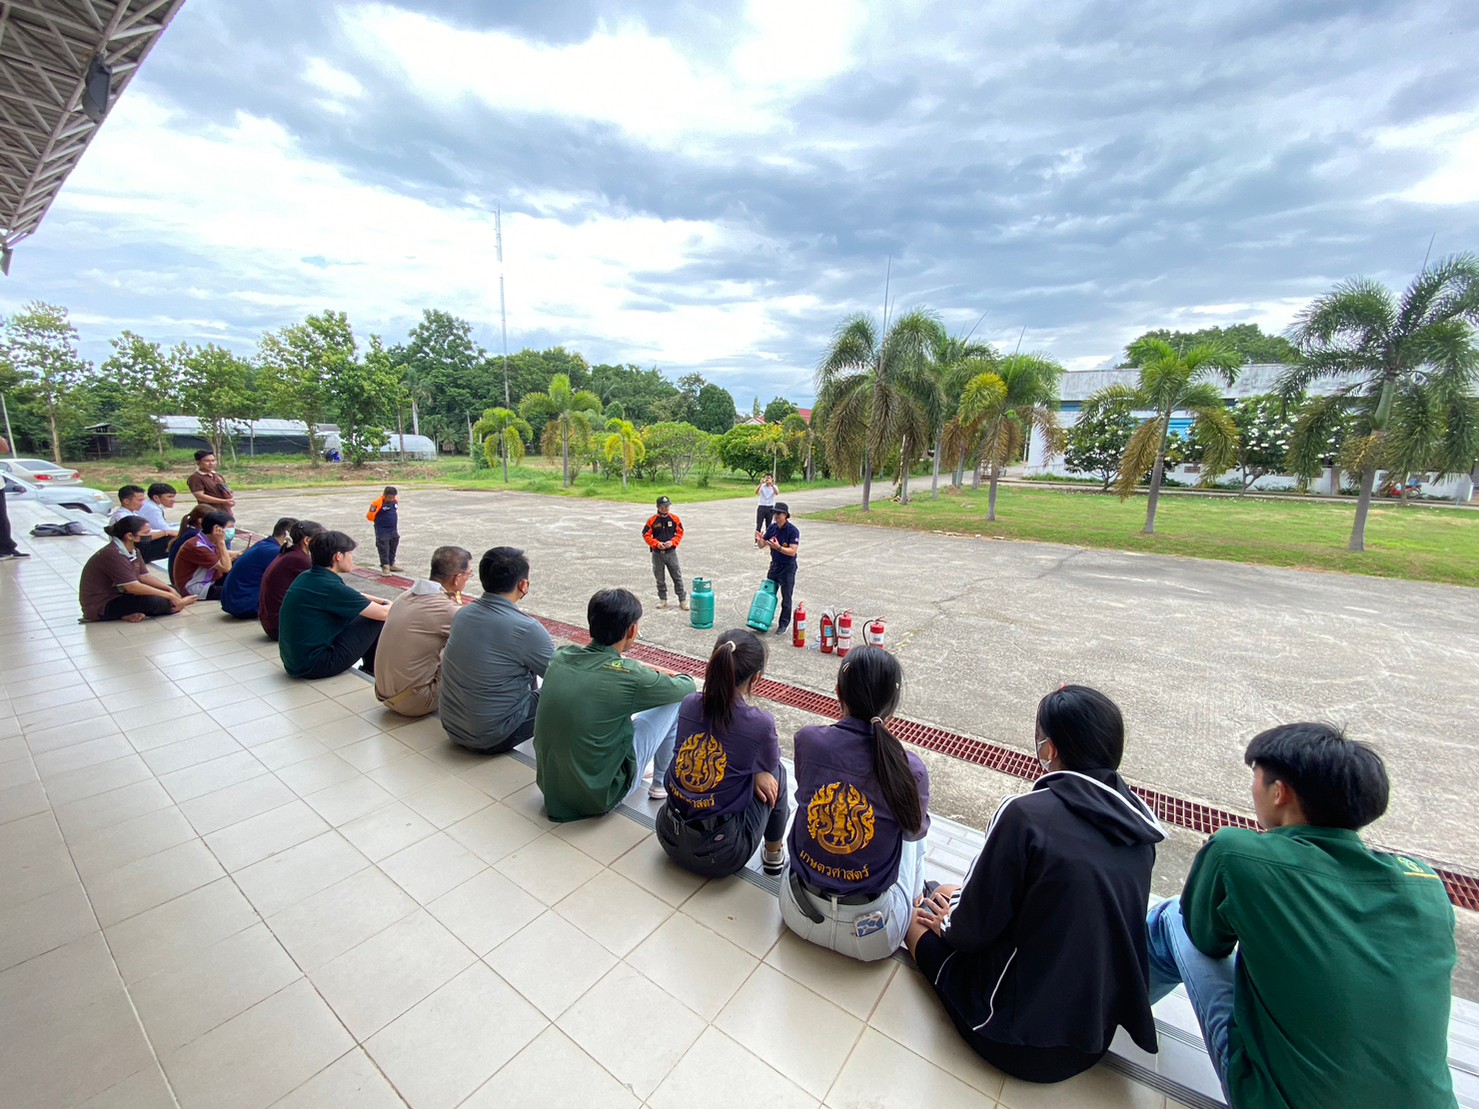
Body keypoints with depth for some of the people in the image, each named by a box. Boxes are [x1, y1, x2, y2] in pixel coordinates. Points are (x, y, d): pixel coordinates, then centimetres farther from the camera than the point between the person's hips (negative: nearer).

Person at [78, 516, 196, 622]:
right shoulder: (113, 554, -25)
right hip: (101, 607, -10)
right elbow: (133, 587, -28)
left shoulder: (133, 551, 4)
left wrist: (170, 590, -10)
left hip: (119, 595, 10)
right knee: (155, 601, -29)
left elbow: (145, 576, 3)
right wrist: (170, 596, -25)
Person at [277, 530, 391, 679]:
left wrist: (384, 601, 11)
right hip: (314, 667, -9)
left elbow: (352, 596, 20)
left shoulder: (305, 577, 4)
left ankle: (369, 667, 27)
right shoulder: (330, 587, -23)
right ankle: (372, 670, 15)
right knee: (379, 619, -6)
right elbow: (383, 613, -17)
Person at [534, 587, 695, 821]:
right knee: (675, 700, 2)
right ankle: (662, 782, 21)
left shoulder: (560, 656, -7)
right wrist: (676, 676, 19)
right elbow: (687, 688, -4)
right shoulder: (629, 677, -23)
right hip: (600, 796, -6)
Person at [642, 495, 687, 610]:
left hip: (671, 552, 0)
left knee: (677, 576, 1)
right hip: (657, 553, 0)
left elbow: (680, 533, 4)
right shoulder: (652, 520, -6)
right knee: (660, 578, 10)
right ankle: (663, 599, 24)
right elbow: (646, 535, -2)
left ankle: (682, 600, 9)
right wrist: (657, 544, -14)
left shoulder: (675, 519, -2)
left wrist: (672, 542, -12)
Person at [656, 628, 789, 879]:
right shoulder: (760, 723, -20)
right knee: (776, 774, 17)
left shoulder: (689, 704, -7)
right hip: (721, 856, -5)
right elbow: (769, 765, 3)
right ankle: (774, 854, 30)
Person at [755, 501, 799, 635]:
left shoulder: (793, 531, -18)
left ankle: (784, 624, 14)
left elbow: (792, 551, -24)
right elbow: (762, 545, 4)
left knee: (786, 597, 3)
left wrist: (779, 548, -39)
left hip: (788, 567, -6)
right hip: (775, 565, 6)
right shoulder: (772, 528, 0)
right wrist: (759, 540, -19)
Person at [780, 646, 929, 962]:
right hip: (872, 937, -1)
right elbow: (916, 829, 4)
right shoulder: (910, 769, -18)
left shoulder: (807, 740, -15)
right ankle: (913, 907, 44)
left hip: (797, 914, 2)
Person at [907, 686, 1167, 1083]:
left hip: (1024, 1041, -6)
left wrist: (948, 925, 7)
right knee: (951, 895, 19)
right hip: (1100, 1032, 6)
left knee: (923, 914, 15)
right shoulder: (1137, 819, -6)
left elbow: (975, 924, -17)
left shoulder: (1025, 814, -26)